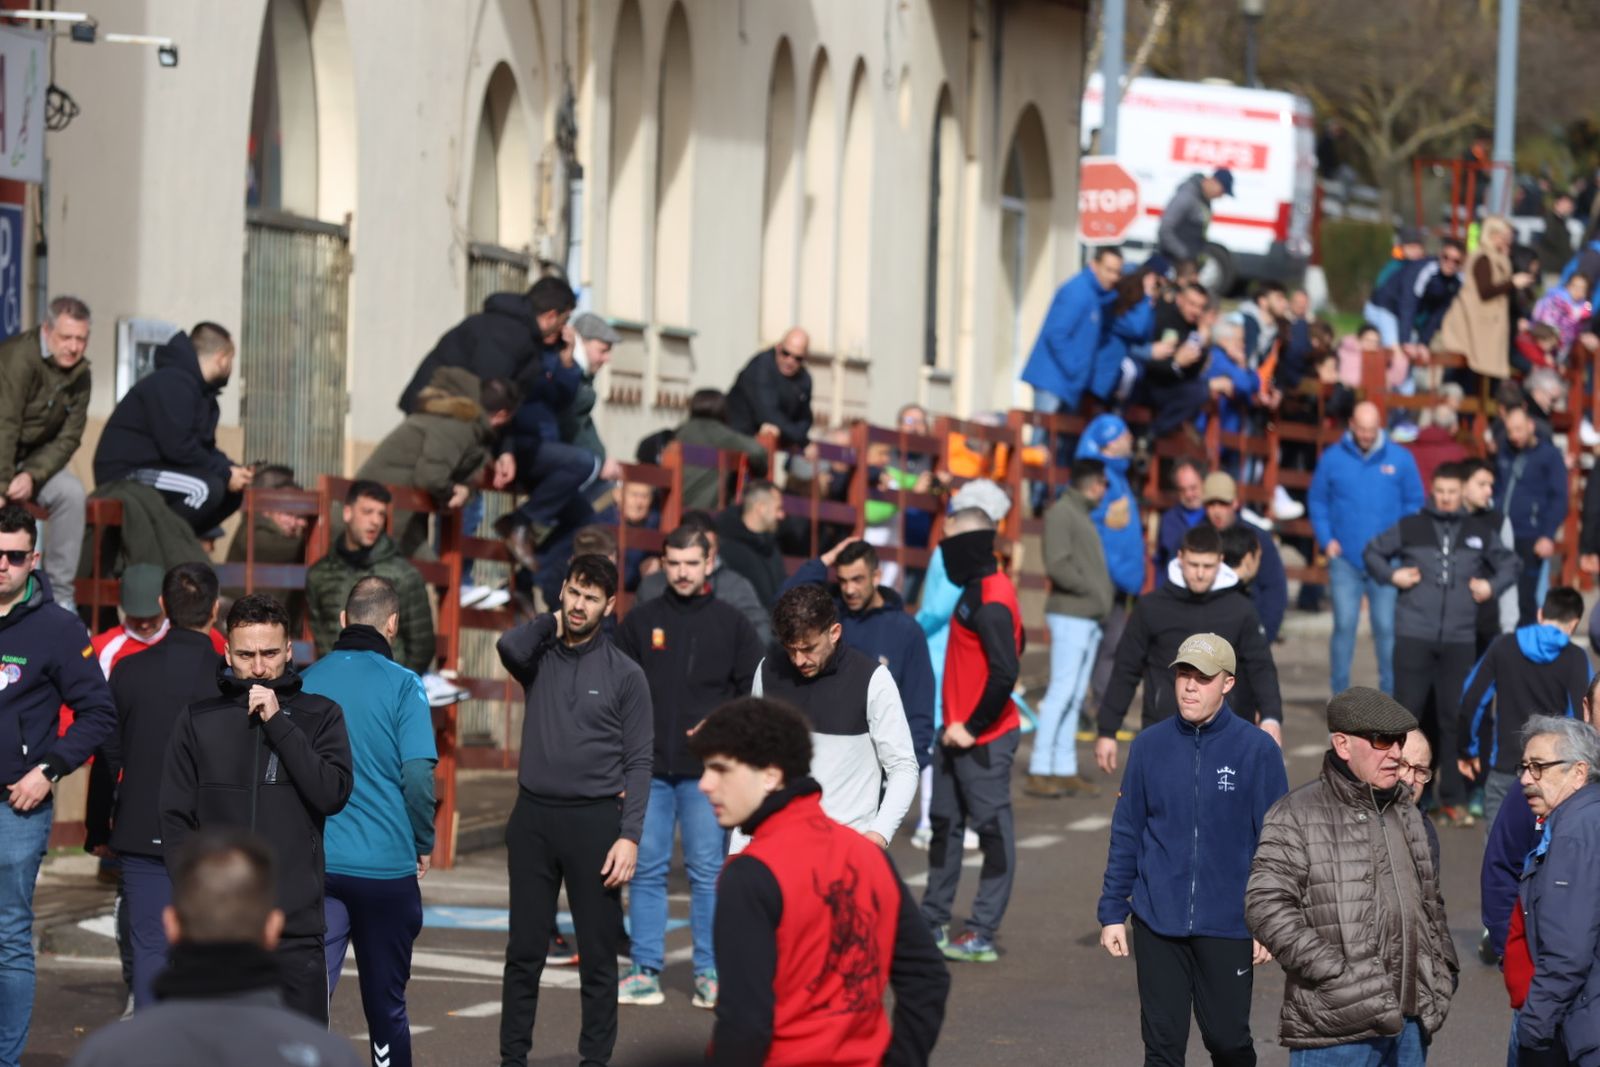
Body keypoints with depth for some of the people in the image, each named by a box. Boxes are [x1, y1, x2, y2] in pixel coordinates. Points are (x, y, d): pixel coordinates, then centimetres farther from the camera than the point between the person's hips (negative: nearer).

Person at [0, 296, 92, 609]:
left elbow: (68, 439, -4)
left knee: (71, 491, -20)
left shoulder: (79, 373, -2)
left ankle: (60, 595, -14)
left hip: (33, 461, 6)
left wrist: (32, 475, -21)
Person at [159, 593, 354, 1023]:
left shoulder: (319, 716, 7)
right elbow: (176, 819, 7)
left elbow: (334, 793, -8)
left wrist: (278, 724, -9)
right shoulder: (198, 722, 9)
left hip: (297, 924, -1)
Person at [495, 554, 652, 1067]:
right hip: (534, 816, 2)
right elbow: (509, 647, -20)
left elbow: (638, 763, -2)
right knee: (524, 950, 6)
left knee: (598, 954, 2)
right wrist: (552, 622, -2)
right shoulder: (539, 657, 6)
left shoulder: (625, 674, 0)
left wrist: (630, 836, -11)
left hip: (595, 819, -2)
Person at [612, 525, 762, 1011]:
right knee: (647, 869, 3)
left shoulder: (731, 623, 5)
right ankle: (645, 971, 7)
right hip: (649, 767, 1)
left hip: (706, 769, -1)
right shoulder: (640, 621, 7)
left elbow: (754, 690, 8)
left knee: (708, 871, -1)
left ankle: (710, 974, 4)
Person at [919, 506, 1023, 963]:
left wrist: (973, 726, -19)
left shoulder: (990, 602, -20)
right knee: (945, 823, 15)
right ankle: (934, 922, 23)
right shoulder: (978, 588, 10)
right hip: (958, 733, 10)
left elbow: (1005, 672, -28)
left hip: (983, 738, -10)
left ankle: (983, 934, 2)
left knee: (993, 827, -2)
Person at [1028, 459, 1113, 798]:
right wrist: (1091, 591, -11)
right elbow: (1057, 566, -18)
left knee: (1074, 696, 9)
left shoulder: (1082, 514, 20)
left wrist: (1101, 598, 4)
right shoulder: (1061, 513, -9)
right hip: (1070, 615, -9)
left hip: (1089, 617, 9)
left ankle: (1065, 770, 11)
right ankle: (1039, 772, -9)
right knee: (1061, 692, -10)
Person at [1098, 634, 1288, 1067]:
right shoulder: (1149, 746, 2)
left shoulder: (1256, 751, -5)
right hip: (1157, 922, 2)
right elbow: (1126, 835, 8)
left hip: (1227, 926, -2)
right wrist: (1112, 912, 5)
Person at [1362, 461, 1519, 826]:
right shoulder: (1410, 528, 6)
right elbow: (1373, 552, 15)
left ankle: (1453, 799, 7)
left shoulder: (1480, 532, 10)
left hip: (1460, 639, 1)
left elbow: (1509, 564, 22)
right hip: (1414, 635, -1)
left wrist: (1492, 585, 4)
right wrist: (1391, 575, -1)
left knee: (1455, 717, 1)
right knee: (1406, 714, -1)